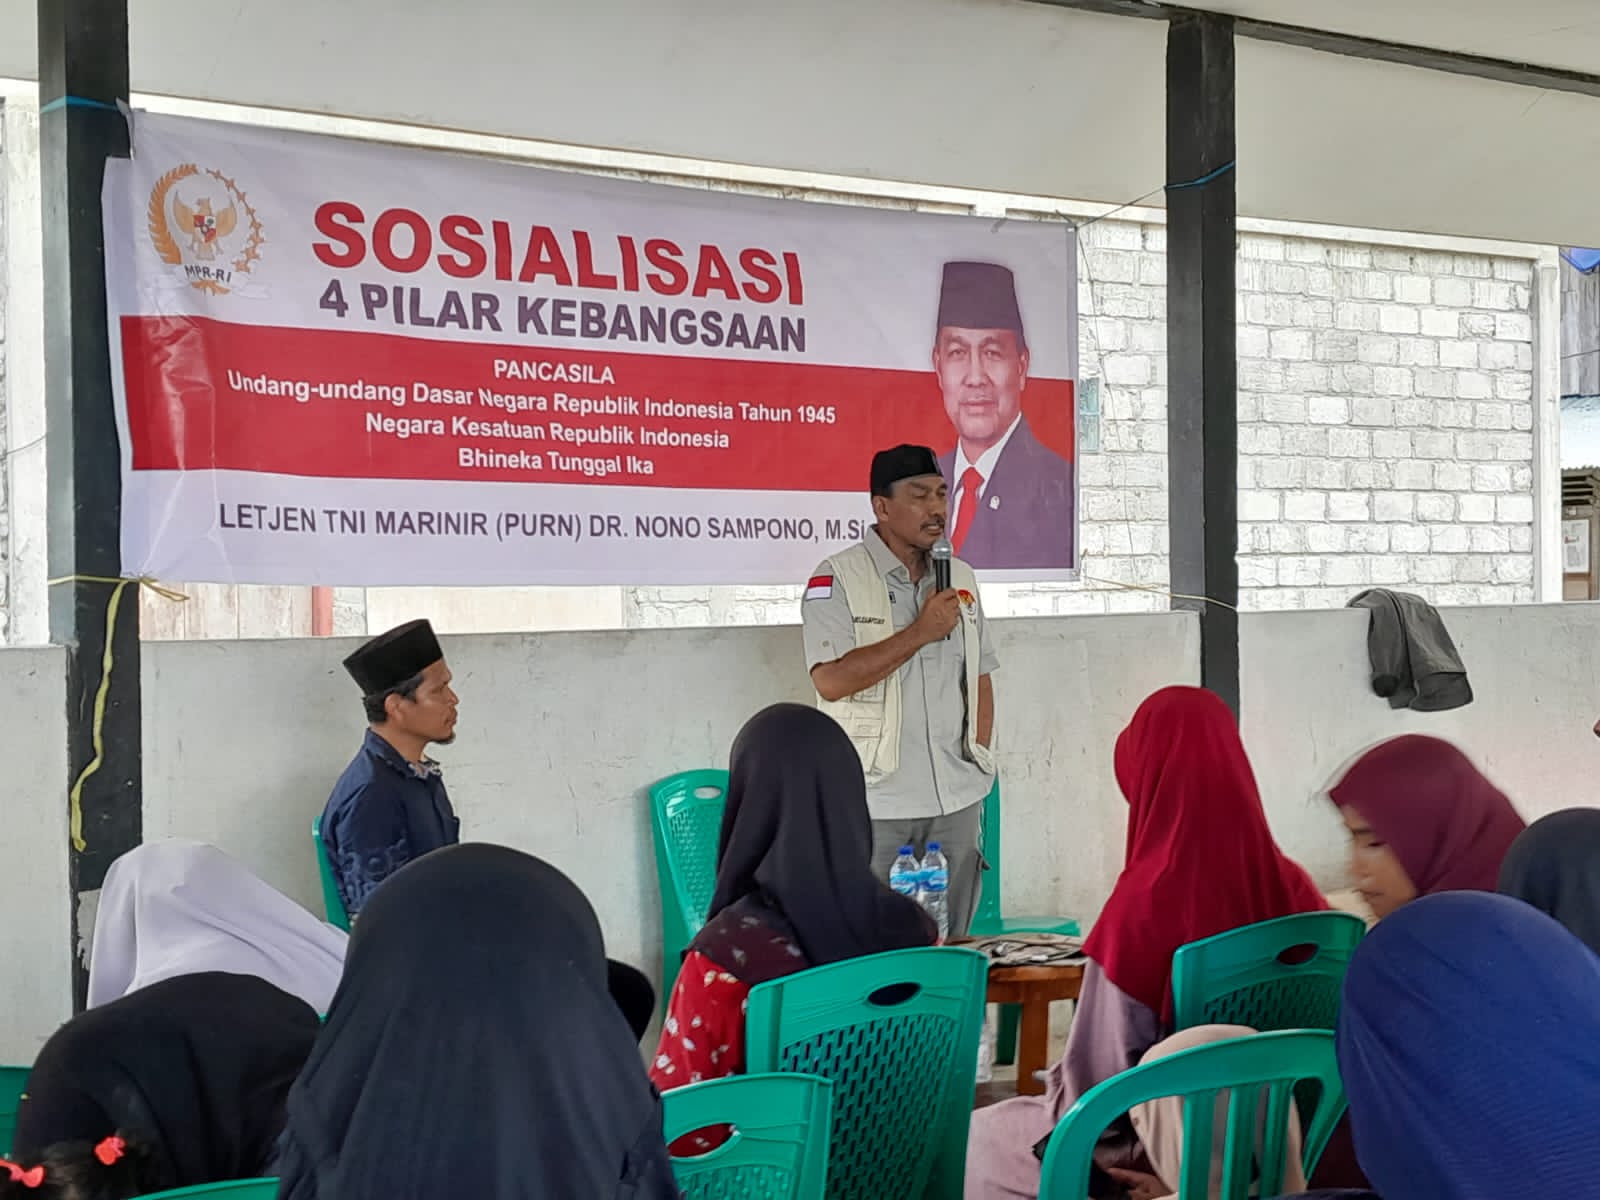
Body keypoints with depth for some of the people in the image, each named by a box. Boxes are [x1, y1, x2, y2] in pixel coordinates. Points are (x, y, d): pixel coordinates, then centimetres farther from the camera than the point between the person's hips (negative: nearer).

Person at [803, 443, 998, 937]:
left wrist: (980, 759, 9)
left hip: (957, 800, 5)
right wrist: (921, 631, -17)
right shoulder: (837, 579, -7)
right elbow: (831, 681, -18)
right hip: (875, 804, -5)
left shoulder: (961, 579, 12)